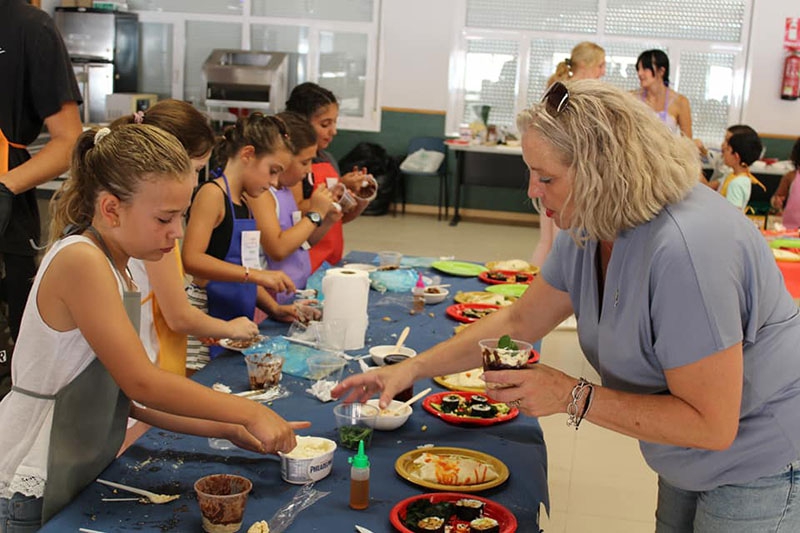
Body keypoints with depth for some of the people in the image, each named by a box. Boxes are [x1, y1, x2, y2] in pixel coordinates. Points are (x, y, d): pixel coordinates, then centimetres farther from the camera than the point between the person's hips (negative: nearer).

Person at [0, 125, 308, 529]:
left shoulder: (114, 266, 7)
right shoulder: (81, 263, -21)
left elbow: (125, 396, 5)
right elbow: (141, 383, -22)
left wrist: (224, 429, 0)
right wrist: (248, 413, -16)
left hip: (79, 479, 8)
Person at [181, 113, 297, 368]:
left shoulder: (244, 202, 16)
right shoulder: (212, 194, -10)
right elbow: (191, 259, -22)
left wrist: (274, 308, 9)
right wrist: (256, 274, -25)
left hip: (237, 320, 8)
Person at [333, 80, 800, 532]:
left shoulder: (683, 248, -35)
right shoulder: (589, 228, -7)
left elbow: (712, 423, -31)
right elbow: (520, 322, 5)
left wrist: (574, 397, -29)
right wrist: (411, 369, 1)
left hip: (762, 464, -8)